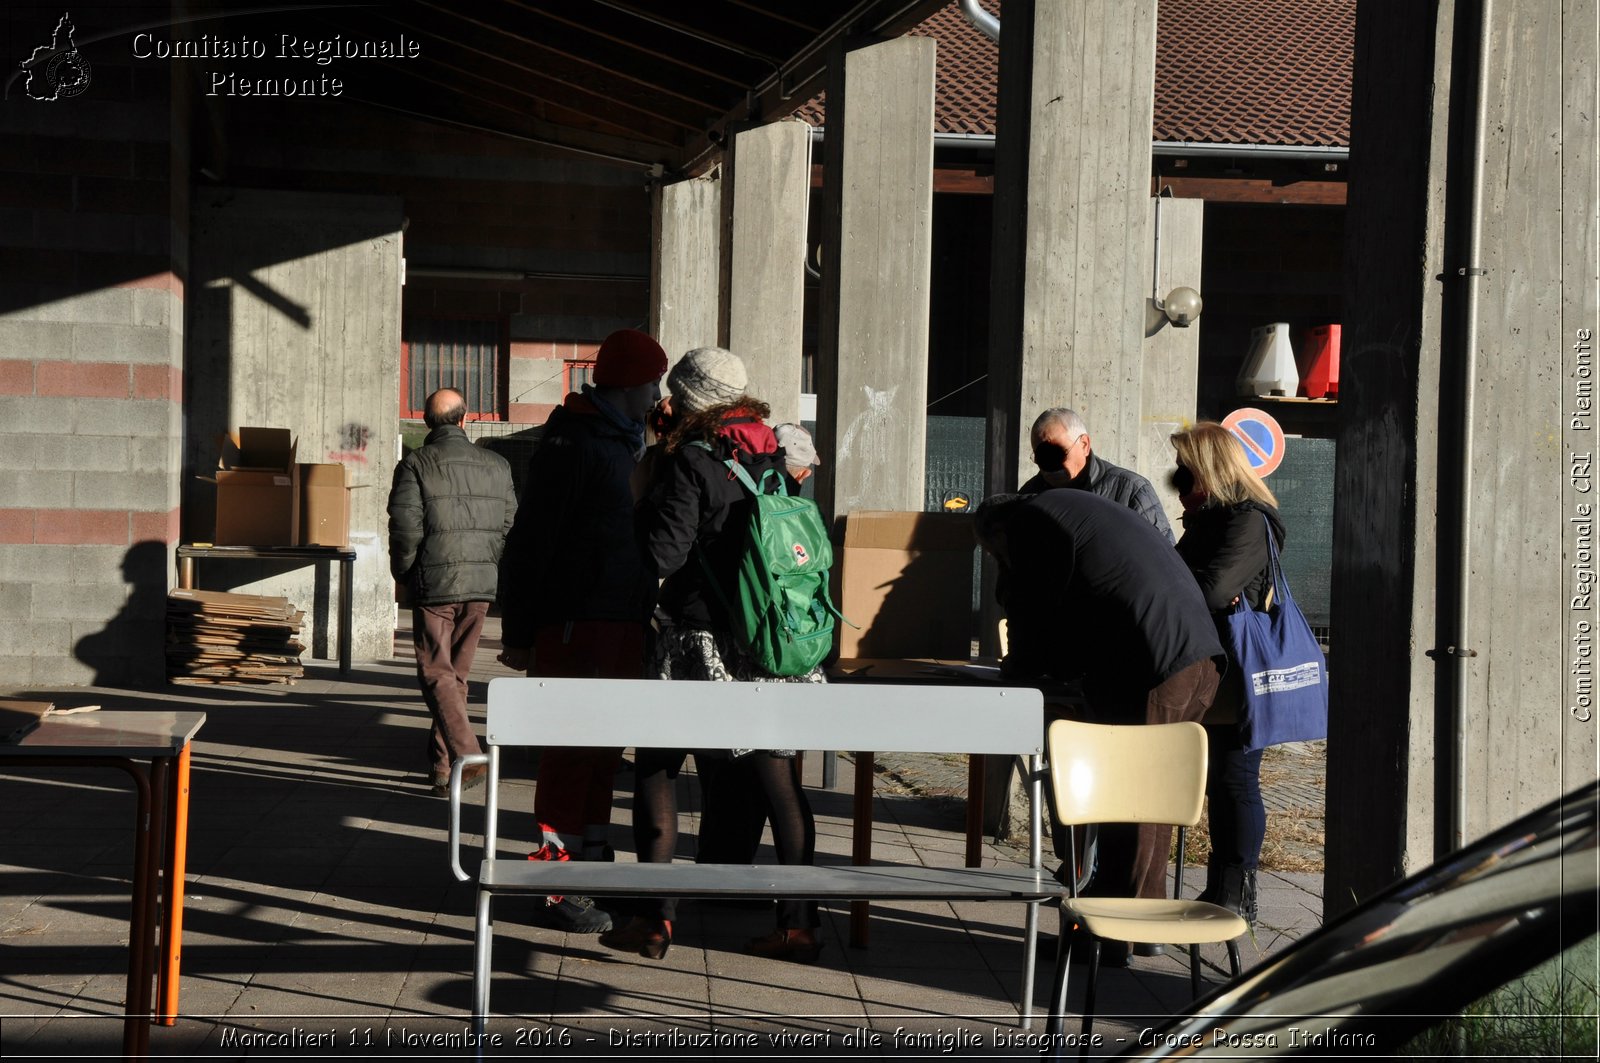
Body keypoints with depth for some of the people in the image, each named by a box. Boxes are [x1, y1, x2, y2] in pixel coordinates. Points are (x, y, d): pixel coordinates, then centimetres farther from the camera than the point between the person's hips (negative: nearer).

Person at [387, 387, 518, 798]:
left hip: (435, 584, -4)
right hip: (482, 585, 5)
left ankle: (466, 755, -19)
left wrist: (403, 576, 4)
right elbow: (510, 526, 8)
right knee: (457, 673, 15)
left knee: (437, 672, -1)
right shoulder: (496, 465, 7)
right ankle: (442, 761, 22)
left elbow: (405, 529, -11)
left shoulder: (415, 465, -6)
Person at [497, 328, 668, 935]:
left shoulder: (625, 443, 18)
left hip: (622, 623, 9)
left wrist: (645, 615, 20)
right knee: (572, 753, -6)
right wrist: (518, 633, -16)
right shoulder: (573, 441, -12)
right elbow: (530, 542, -15)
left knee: (604, 751, 15)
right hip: (576, 625, -9)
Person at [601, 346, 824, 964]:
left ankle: (655, 917, 3)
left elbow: (663, 553, -16)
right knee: (775, 777, 7)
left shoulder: (691, 461, -11)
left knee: (656, 766, 7)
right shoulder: (770, 455, 8)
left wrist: (647, 506, 2)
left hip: (702, 645, -6)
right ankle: (798, 924, 8)